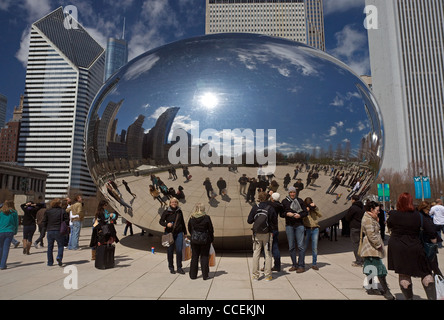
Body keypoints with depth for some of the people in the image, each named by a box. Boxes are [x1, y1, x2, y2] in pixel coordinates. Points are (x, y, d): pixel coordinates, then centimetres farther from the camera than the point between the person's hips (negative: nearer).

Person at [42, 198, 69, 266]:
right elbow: (67, 221, -6)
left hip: (50, 231, 3)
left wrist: (46, 228, 16)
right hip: (59, 231, -3)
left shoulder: (47, 211, 1)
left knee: (50, 247, 13)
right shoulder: (63, 211, -6)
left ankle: (50, 262, 18)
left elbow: (44, 222, 2)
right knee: (60, 245, 9)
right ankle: (59, 257, -15)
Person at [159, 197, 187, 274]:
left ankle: (179, 268, 10)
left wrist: (185, 232, 17)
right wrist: (166, 224, -19)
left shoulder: (179, 211, 6)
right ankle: (171, 268, 20)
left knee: (179, 250, -2)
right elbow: (161, 221, 1)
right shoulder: (166, 212, -3)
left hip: (179, 233, 2)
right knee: (170, 251, 5)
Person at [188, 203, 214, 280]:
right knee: (204, 257, 7)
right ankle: (205, 275, 10)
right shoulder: (206, 217, -11)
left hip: (194, 240, 3)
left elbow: (189, 229, 8)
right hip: (205, 239, -2)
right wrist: (211, 239, 8)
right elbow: (211, 229, -5)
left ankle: (193, 275, 17)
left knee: (194, 257, 11)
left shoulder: (191, 218, -2)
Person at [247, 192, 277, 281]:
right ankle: (267, 275, 11)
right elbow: (275, 222, -1)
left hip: (257, 234, 1)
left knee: (256, 254, 8)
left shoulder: (255, 208, -7)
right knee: (268, 254, 9)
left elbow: (249, 221, -4)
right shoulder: (270, 208, -8)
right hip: (267, 234, -1)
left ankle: (255, 275, 12)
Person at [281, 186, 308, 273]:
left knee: (300, 246, -4)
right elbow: (281, 214, 6)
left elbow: (306, 212, 6)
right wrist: (287, 214, -14)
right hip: (289, 226, 1)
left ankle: (301, 266, 4)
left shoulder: (300, 200, 4)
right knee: (291, 247, 6)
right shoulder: (284, 201, 5)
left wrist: (300, 215, -13)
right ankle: (294, 265, 17)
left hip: (299, 225, -1)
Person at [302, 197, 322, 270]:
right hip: (306, 229, -2)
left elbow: (320, 215, -8)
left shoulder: (315, 208, 7)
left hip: (315, 229, 2)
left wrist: (315, 207, -16)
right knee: (304, 247, 1)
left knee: (315, 248, 2)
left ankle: (314, 264, 13)